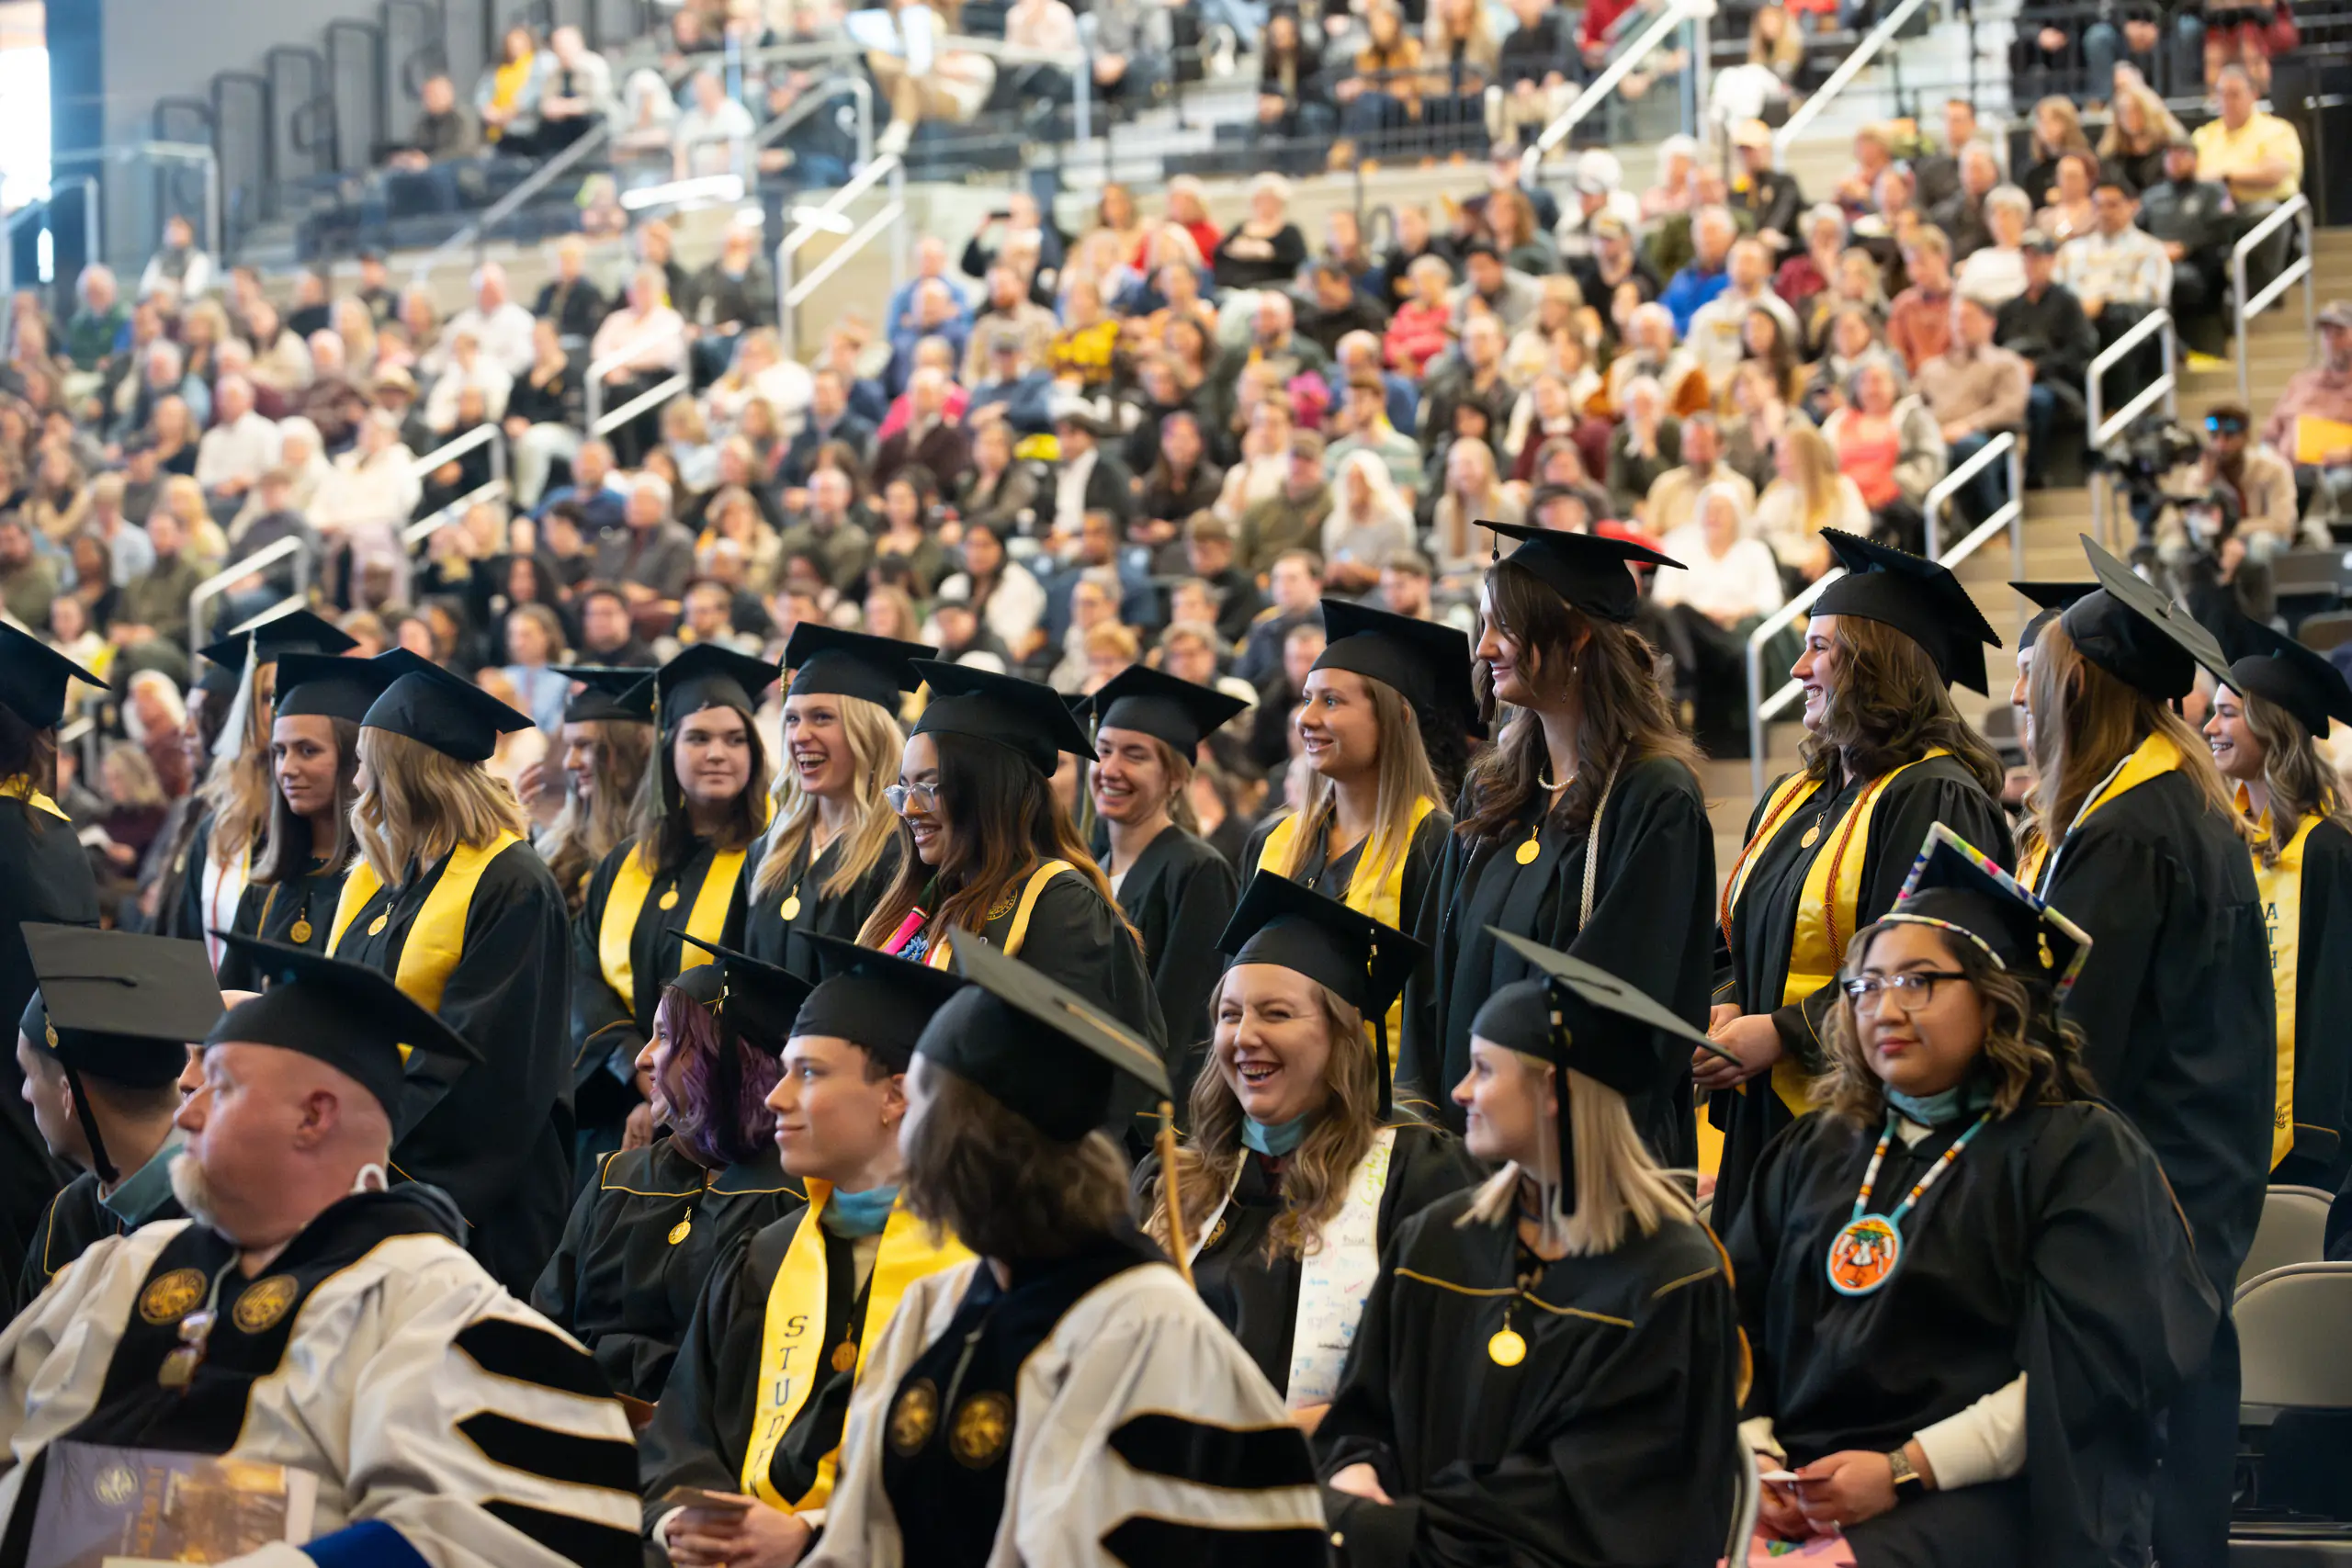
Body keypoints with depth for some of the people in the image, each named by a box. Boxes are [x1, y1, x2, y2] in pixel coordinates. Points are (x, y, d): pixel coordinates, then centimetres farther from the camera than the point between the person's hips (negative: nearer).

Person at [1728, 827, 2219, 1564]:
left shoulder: (2079, 1151, 4)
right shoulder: (1809, 1154, 22)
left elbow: (2092, 1367, -7)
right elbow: (1738, 1330, 16)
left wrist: (1907, 1468, -14)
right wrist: (1753, 1455, -5)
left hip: (1989, 1497, -4)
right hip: (1797, 1487, 4)